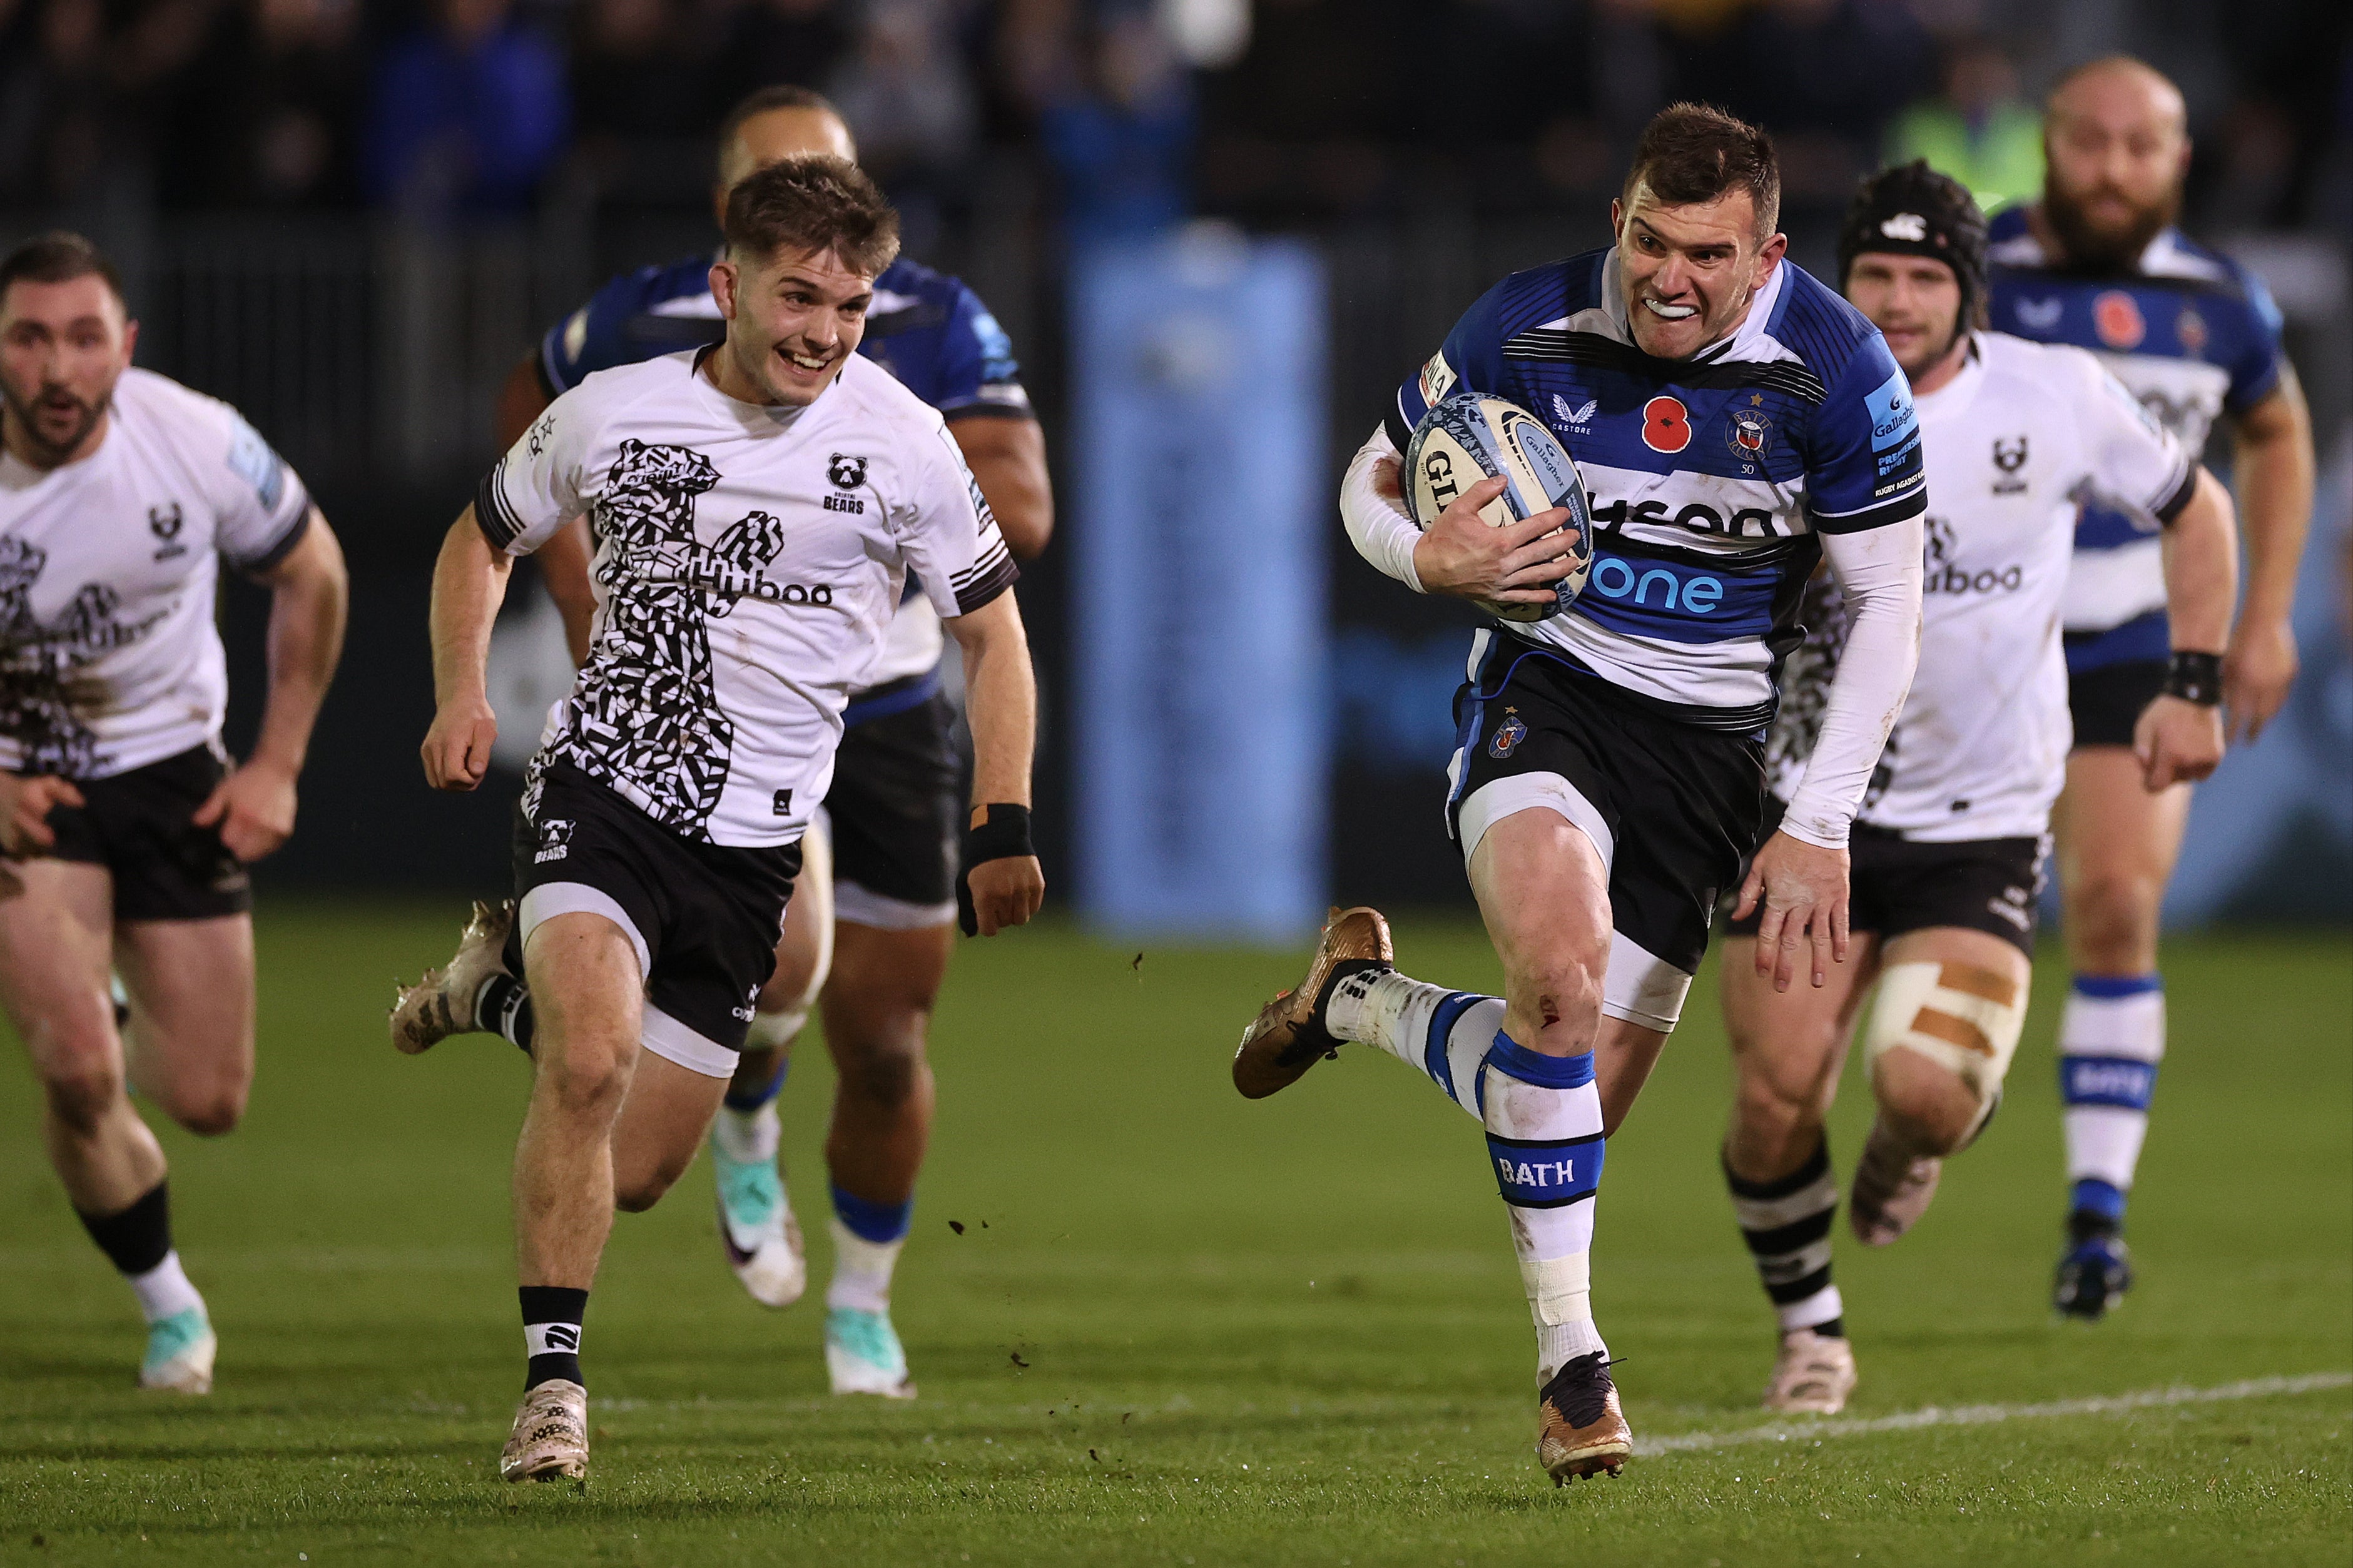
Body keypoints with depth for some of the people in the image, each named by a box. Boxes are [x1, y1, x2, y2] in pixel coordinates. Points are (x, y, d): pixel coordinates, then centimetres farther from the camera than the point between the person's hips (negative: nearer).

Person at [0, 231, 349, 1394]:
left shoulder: (198, 444, -19)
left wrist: (278, 765, -2)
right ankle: (163, 1298, 7)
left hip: (171, 770, 2)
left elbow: (310, 573, 1)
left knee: (208, 1104, 2)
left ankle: (126, 1028, 41)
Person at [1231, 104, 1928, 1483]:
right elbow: (1374, 486, 4)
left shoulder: (1835, 371, -13)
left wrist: (1820, 829, -11)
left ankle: (1365, 1000, 30)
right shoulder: (1526, 330, -12)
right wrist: (1432, 558, -20)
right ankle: (1571, 1357, -20)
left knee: (1584, 1100, -1)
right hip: (1546, 688, -2)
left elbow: (1887, 607, -5)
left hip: (1714, 734, 2)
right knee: (1560, 972, -31)